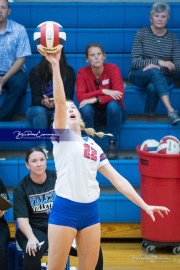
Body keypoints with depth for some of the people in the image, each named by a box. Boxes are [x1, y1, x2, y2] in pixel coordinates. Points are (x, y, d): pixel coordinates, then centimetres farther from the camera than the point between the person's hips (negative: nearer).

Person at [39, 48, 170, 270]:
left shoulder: (94, 146, 15)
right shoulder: (62, 136, 1)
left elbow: (117, 179, 15)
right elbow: (59, 102, -16)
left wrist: (144, 205, 10)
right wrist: (55, 65, -27)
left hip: (90, 211, 5)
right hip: (65, 209, -5)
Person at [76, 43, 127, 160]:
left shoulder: (113, 69, -16)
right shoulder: (82, 72, -11)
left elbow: (120, 94, -26)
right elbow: (80, 97, -23)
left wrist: (96, 99, -31)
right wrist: (103, 91, -31)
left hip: (113, 112, -1)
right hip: (94, 113, 1)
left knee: (113, 104, -34)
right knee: (86, 108, -31)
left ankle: (113, 145, -22)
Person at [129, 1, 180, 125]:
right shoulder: (141, 33, -4)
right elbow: (135, 62, -11)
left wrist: (157, 67, -22)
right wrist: (159, 62, -24)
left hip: (163, 78, 1)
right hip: (139, 75, -1)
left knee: (152, 87, -36)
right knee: (154, 71, -37)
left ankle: (149, 115, -15)